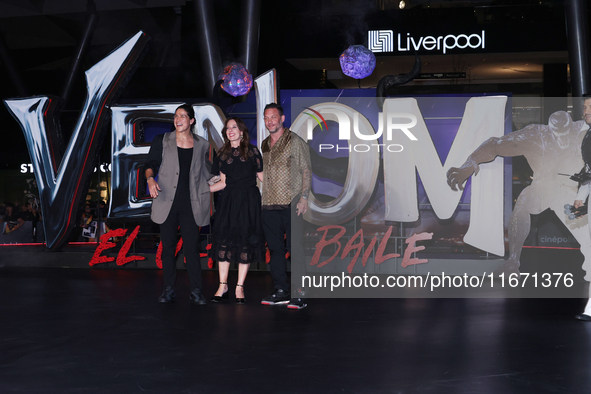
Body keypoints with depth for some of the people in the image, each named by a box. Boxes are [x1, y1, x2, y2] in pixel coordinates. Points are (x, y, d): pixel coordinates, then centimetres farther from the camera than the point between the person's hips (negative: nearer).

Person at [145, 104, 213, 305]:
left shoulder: (202, 145, 8)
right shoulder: (162, 141, 4)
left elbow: (206, 173, 19)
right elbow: (151, 164, 3)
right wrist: (150, 179, -15)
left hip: (190, 205, 0)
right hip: (167, 203, 0)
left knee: (191, 248, -3)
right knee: (168, 247, 5)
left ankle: (196, 291, 4)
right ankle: (168, 290, 15)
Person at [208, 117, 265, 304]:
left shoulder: (252, 151, 3)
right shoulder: (223, 154, 11)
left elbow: (262, 176, 3)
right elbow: (223, 183, 11)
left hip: (248, 200, -2)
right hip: (229, 200, 2)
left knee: (245, 242, -1)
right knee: (224, 240, -3)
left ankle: (240, 287, 6)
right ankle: (223, 286, 6)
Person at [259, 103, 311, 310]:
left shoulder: (295, 141, -2)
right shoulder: (264, 145, 16)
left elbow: (306, 170, -3)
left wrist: (304, 197, -12)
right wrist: (261, 199, 17)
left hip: (290, 205, -6)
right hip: (269, 205, 6)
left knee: (295, 250, -5)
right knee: (275, 249, 9)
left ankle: (298, 295, -1)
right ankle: (281, 291, 17)